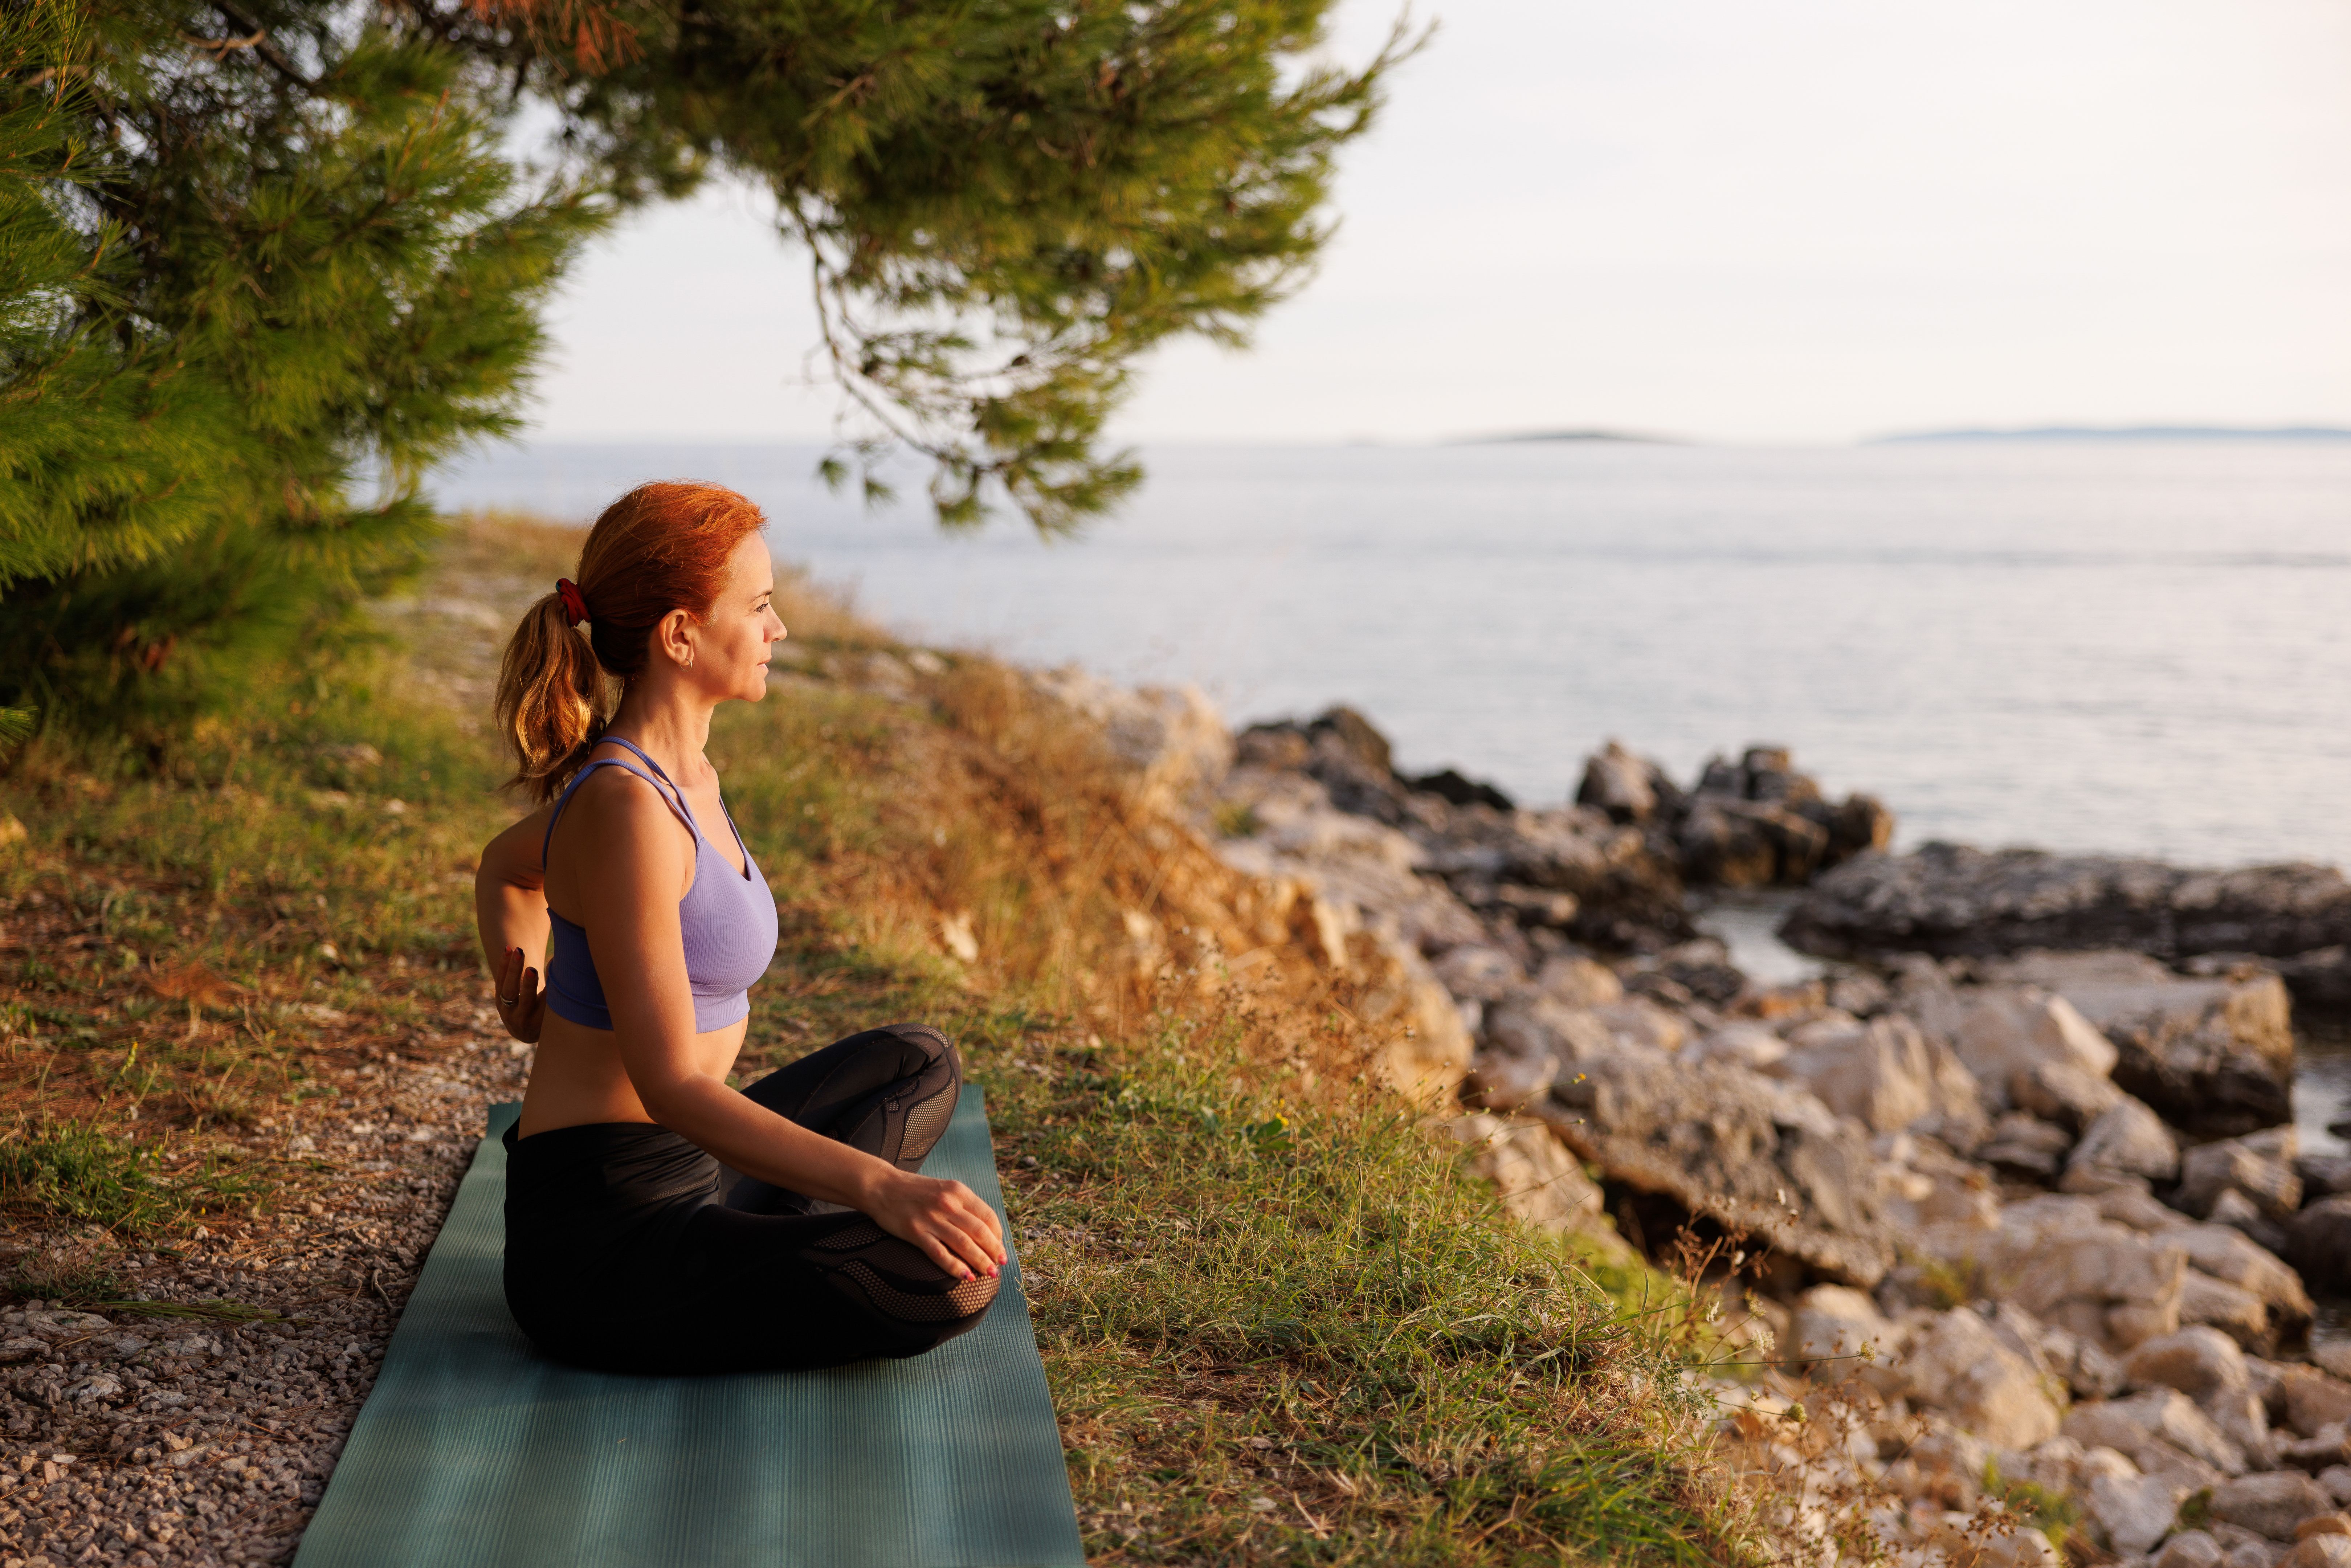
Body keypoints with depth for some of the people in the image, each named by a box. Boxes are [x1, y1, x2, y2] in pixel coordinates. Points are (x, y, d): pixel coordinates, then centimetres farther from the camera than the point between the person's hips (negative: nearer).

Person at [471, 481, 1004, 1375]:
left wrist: (519, 987, 12)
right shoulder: (626, 810, -21)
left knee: (919, 1065, 24)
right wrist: (878, 1185, -33)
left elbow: (505, 872, 30)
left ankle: (760, 1254, 8)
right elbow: (670, 1084, -26)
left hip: (670, 1184, 10)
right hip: (600, 1244, -10)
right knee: (950, 1281, -26)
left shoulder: (676, 774, 9)